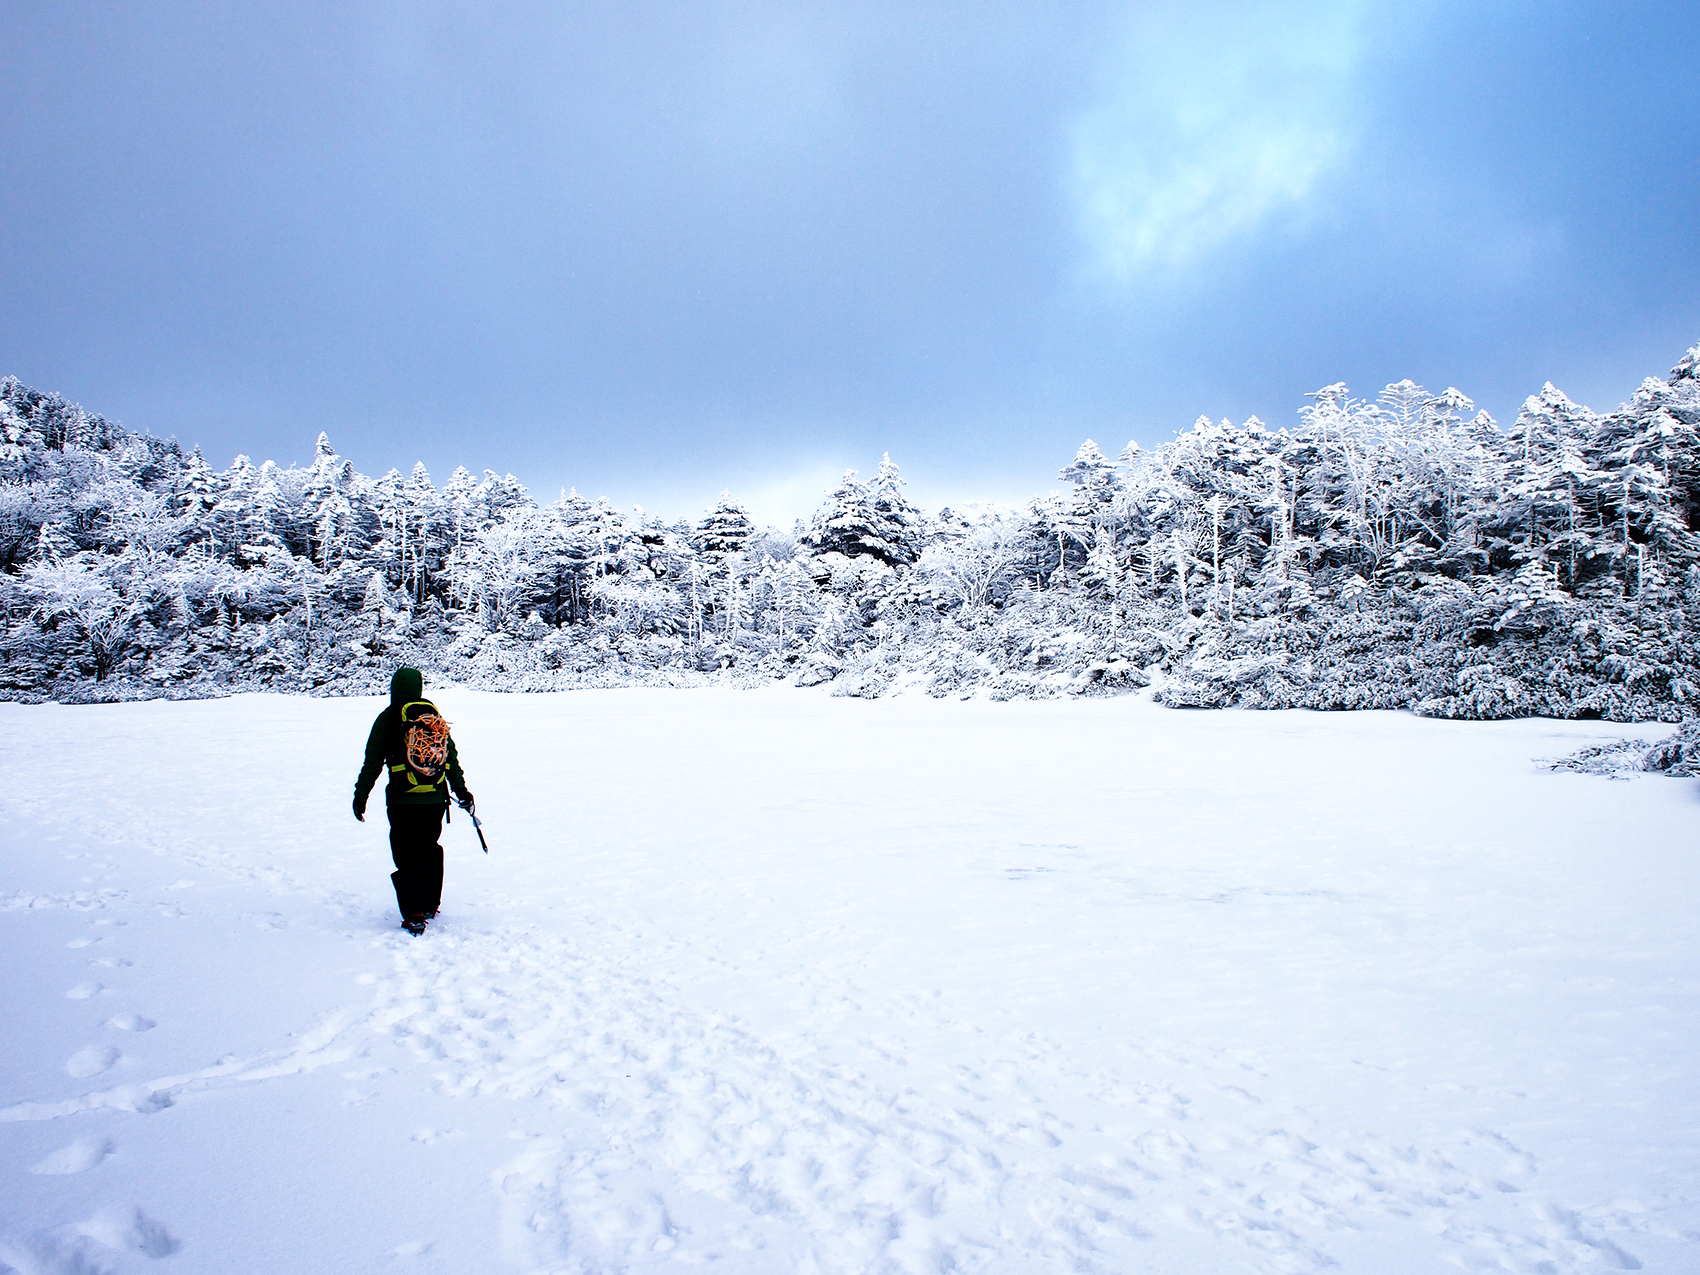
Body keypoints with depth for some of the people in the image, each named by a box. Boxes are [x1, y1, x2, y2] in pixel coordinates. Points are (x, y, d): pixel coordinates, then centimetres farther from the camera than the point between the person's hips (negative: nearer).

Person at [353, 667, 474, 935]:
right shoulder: (435, 716, 7)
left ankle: (414, 915, -5)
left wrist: (360, 797, 3)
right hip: (436, 800, 4)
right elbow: (452, 758, 10)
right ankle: (431, 905, 26)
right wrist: (462, 791, 18)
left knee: (407, 856, 1)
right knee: (430, 850, 18)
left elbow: (372, 763, -5)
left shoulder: (388, 718, -4)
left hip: (403, 800, -4)